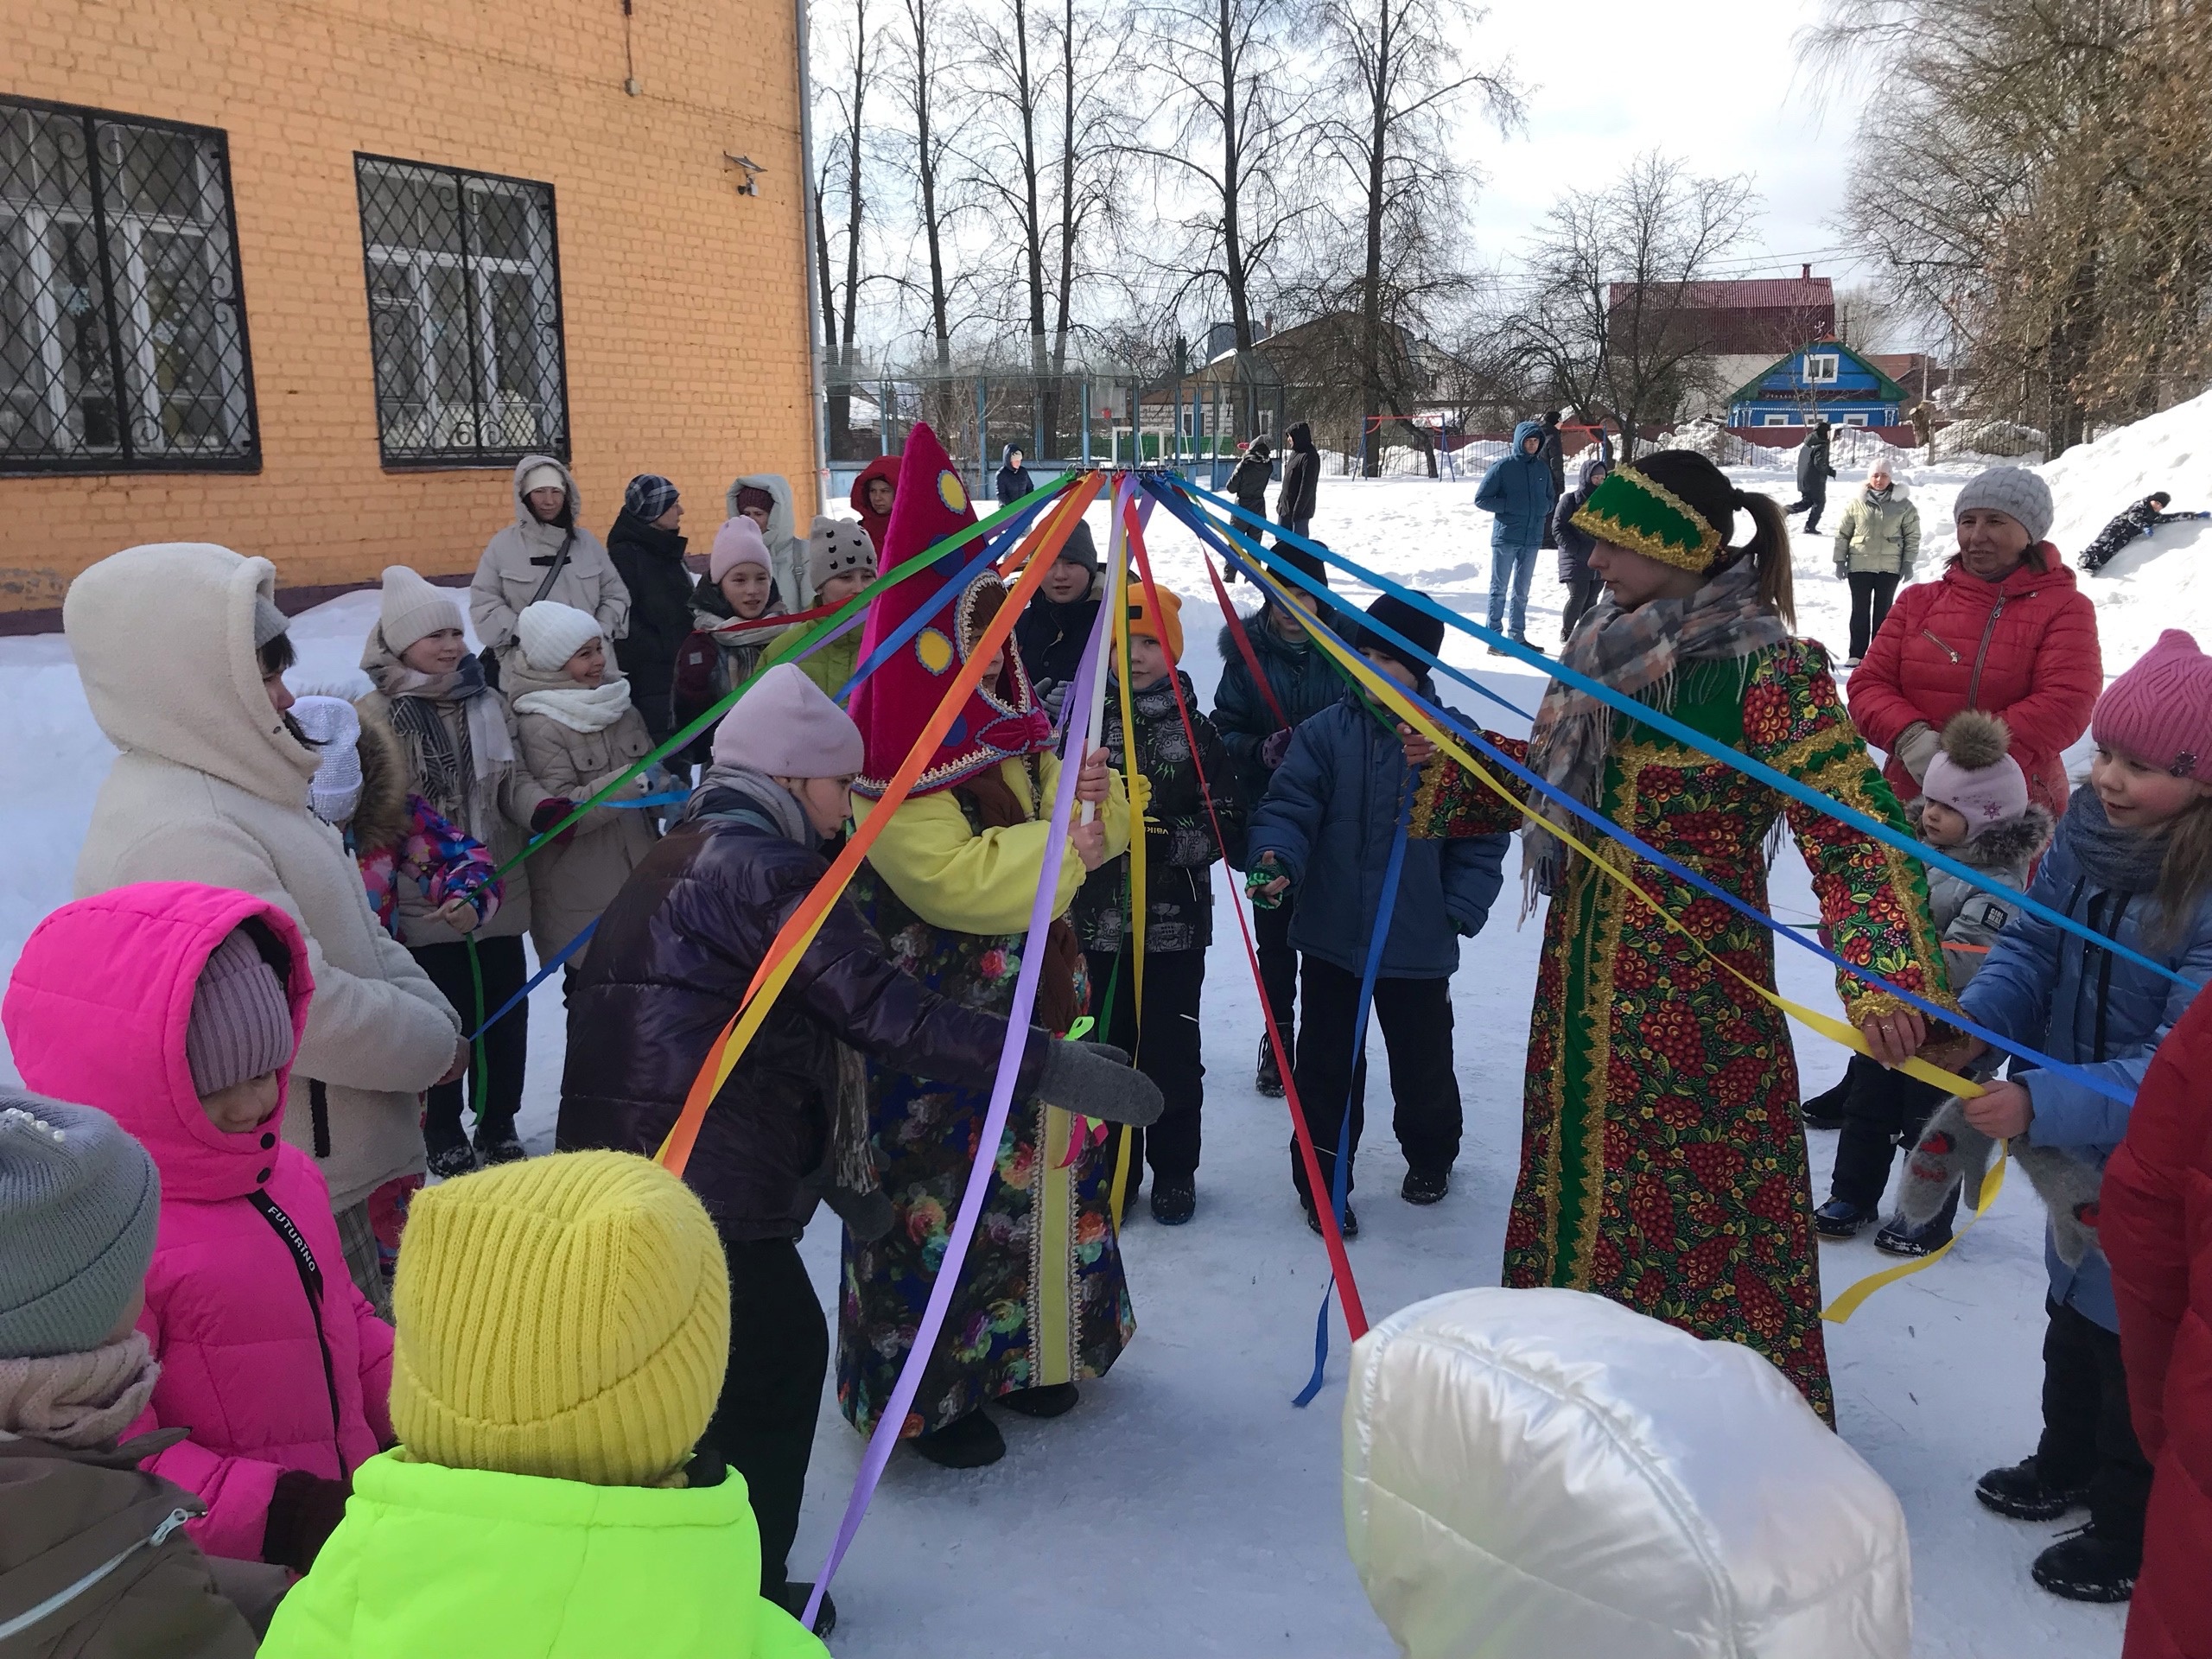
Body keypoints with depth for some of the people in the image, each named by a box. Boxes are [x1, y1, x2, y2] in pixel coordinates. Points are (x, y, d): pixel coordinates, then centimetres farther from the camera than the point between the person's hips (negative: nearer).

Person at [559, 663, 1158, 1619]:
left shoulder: (684, 860, 19)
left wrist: (837, 1172, 26)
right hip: (704, 1191, -10)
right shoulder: (764, 869, -13)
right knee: (774, 1368, 6)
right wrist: (1050, 1065, -18)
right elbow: (885, 1014, -22)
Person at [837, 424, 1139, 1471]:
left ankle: (1018, 1353, 38)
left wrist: (1093, 798, -8)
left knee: (1040, 1175, 19)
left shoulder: (1005, 719, 10)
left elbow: (1081, 837, 14)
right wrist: (1061, 852, -21)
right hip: (938, 1028, -9)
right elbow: (949, 876, -28)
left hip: (1032, 1004, 9)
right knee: (946, 1199, 3)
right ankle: (930, 1395, 21)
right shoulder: (898, 753, -18)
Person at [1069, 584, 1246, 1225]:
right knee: (1107, 1049, 10)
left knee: (1171, 1052, 7)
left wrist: (1169, 834, -20)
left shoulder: (1196, 732, -2)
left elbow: (1228, 828, -5)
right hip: (1098, 922, 1)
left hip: (1174, 926, -1)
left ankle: (1174, 1171, 25)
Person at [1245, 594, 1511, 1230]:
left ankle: (1430, 1159, 45)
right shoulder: (1325, 732, -5)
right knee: (1326, 1065, 11)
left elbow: (1483, 838, -2)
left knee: (1423, 1064, 19)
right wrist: (1275, 859, -31)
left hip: (1418, 947, 0)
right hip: (1331, 938, 0)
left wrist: (1460, 909, -10)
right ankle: (1321, 1181, 28)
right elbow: (1290, 807, -12)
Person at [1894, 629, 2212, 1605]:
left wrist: (2044, 1105, -37)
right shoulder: (2087, 829, -10)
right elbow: (2033, 947, -1)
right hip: (2081, 1157, 7)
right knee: (2072, 1317, 28)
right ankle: (2065, 1466, 53)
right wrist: (1978, 1019, -18)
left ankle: (2132, 1537, 37)